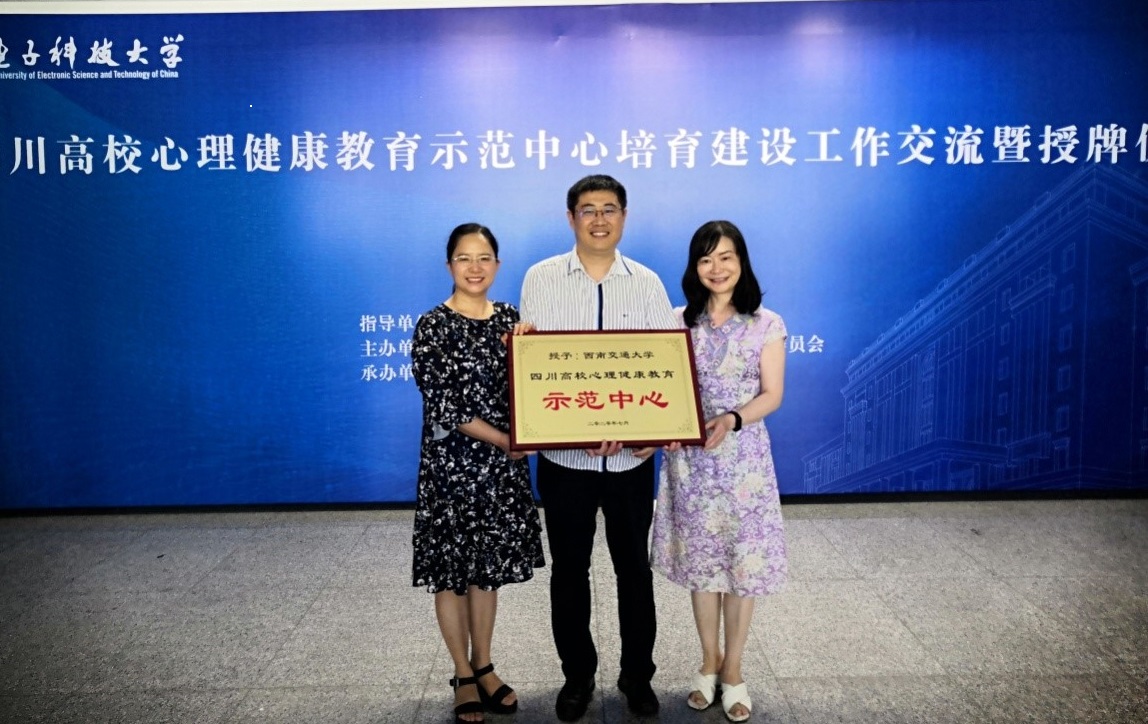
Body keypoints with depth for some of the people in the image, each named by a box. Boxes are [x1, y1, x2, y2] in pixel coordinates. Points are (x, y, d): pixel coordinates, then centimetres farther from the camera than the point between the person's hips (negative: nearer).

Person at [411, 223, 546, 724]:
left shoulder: (509, 317, 5)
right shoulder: (433, 326, -9)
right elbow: (442, 405, -14)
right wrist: (505, 440, -16)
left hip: (502, 464, 4)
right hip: (452, 463, -4)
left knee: (489, 567, 14)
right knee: (452, 570, 7)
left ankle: (484, 667, 31)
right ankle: (464, 677, 23)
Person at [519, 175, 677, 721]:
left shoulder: (647, 283, 3)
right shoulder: (540, 279, -2)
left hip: (632, 456, 1)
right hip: (563, 454, -1)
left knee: (634, 567, 13)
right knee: (569, 569, 12)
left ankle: (638, 675, 31)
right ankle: (577, 675, 31)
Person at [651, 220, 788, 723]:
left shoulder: (766, 324, -1)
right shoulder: (677, 322, 4)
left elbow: (772, 394, -4)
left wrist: (733, 420, -22)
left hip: (742, 457, -2)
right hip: (689, 457, 2)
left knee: (742, 562, 4)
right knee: (699, 560, 10)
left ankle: (733, 669, 22)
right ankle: (709, 661, 28)